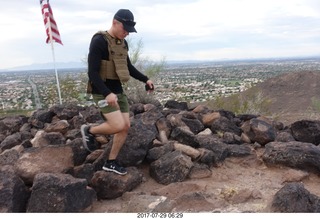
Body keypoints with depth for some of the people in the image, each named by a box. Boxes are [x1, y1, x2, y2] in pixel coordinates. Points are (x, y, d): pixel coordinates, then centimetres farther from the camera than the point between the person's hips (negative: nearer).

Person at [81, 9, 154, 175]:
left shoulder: (123, 43, 9)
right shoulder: (99, 41, -15)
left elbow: (128, 66, 22)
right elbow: (92, 72, -20)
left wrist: (145, 79, 13)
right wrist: (107, 93, -30)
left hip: (118, 90, 8)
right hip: (102, 92, -8)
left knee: (126, 126, 5)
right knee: (118, 126, -17)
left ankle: (111, 162, 18)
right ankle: (89, 130, 12)